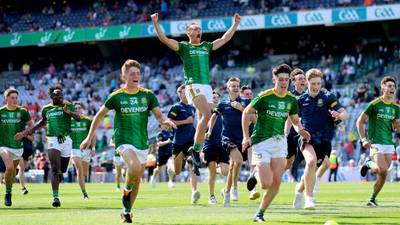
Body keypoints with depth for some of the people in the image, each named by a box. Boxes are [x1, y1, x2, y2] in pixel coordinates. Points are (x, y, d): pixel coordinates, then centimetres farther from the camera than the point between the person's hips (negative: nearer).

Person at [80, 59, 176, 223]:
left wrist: (165, 121, -25)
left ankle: (126, 211, 28)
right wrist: (90, 137, 8)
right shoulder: (116, 96, -2)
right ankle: (126, 190, -1)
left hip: (142, 142, 4)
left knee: (137, 179, 9)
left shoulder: (148, 95, 3)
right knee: (135, 166, -31)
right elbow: (100, 115, 8)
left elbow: (159, 115, 0)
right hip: (124, 140, -4)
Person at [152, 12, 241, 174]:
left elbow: (225, 39, 28)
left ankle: (196, 155, 8)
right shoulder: (184, 47, 5)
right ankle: (195, 149, -15)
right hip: (193, 85, -6)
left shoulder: (206, 47, 20)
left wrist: (235, 24, 28)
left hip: (207, 86, 6)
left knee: (202, 121, 4)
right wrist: (156, 23, -13)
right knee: (207, 115, -22)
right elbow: (164, 39, -4)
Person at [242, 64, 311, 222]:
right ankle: (256, 176, 23)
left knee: (276, 183, -2)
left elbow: (295, 120, 14)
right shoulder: (264, 97, -12)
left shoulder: (291, 99, 3)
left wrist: (300, 130, -9)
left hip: (279, 141, 5)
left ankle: (260, 213, 12)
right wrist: (246, 136, -8)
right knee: (266, 184, -12)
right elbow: (246, 113, -2)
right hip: (261, 142, -5)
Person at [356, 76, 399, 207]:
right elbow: (359, 122, -4)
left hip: (389, 144, 5)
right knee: (383, 170, -20)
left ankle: (372, 199, 16)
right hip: (376, 143, -5)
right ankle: (369, 164, 11)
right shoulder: (374, 104, -7)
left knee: (383, 175, 1)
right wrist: (364, 139, -13)